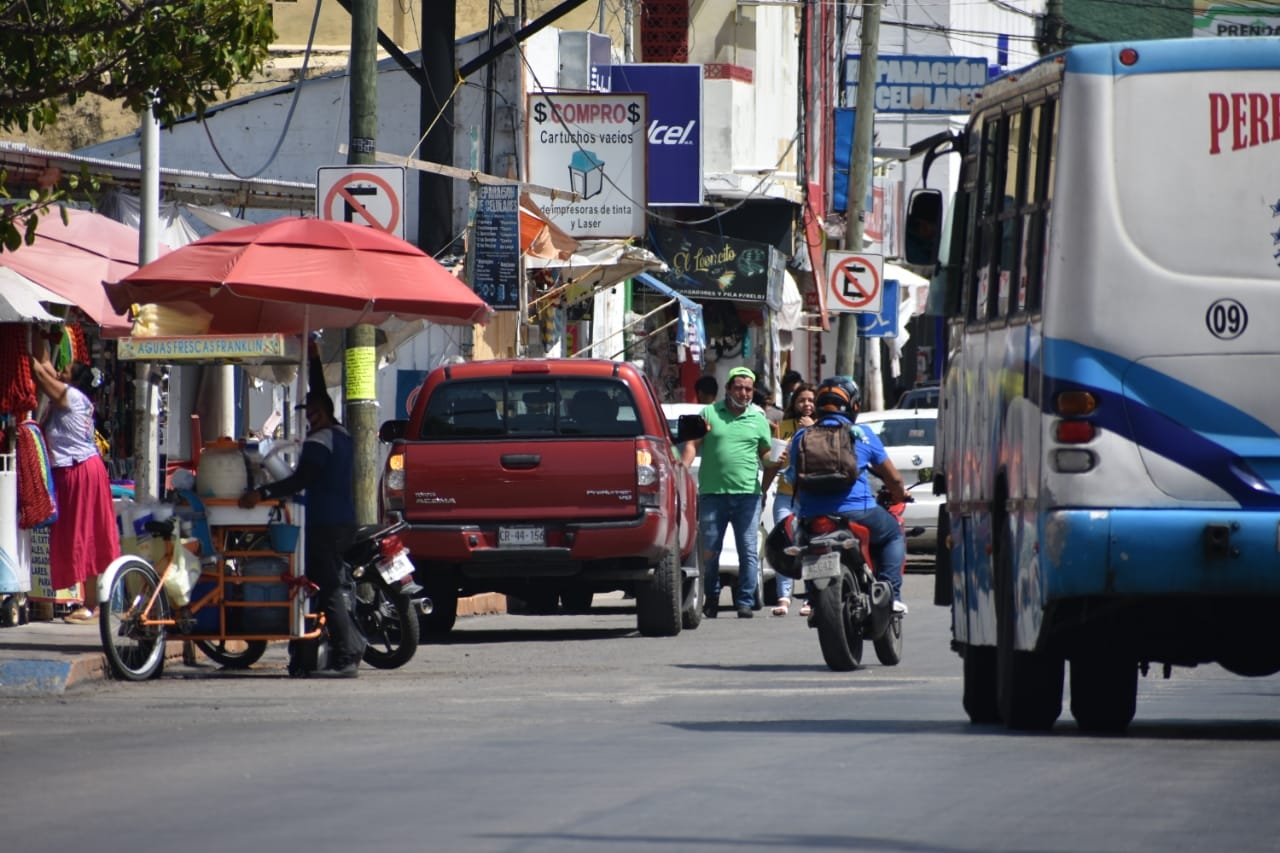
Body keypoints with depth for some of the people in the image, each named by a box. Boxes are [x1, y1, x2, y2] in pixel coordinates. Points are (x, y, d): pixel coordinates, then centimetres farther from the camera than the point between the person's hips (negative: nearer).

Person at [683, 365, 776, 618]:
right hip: (712, 493, -1)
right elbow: (692, 444, 5)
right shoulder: (709, 413, 9)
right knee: (709, 551, 2)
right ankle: (711, 600, 16)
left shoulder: (758, 419, 13)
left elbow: (765, 454, 16)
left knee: (749, 551, -3)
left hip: (747, 494, 1)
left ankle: (746, 602, 1)